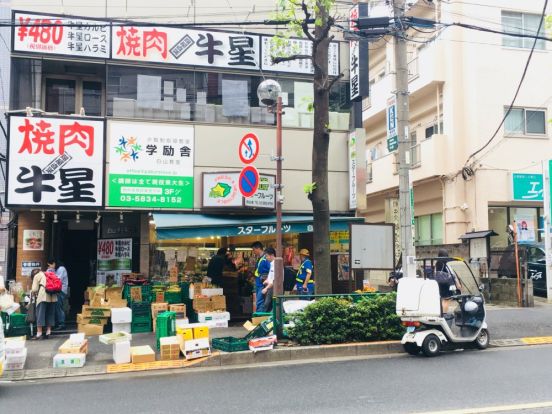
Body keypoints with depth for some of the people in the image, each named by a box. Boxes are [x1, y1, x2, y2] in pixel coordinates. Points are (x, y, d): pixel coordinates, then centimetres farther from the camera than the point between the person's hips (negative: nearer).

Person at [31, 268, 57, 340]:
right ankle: (48, 333, 8)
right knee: (50, 314, 10)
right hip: (53, 297, 5)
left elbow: (34, 289, 3)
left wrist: (34, 293, 25)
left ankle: (39, 334, -7)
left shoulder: (37, 276, 12)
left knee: (40, 314, -3)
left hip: (43, 297, -5)